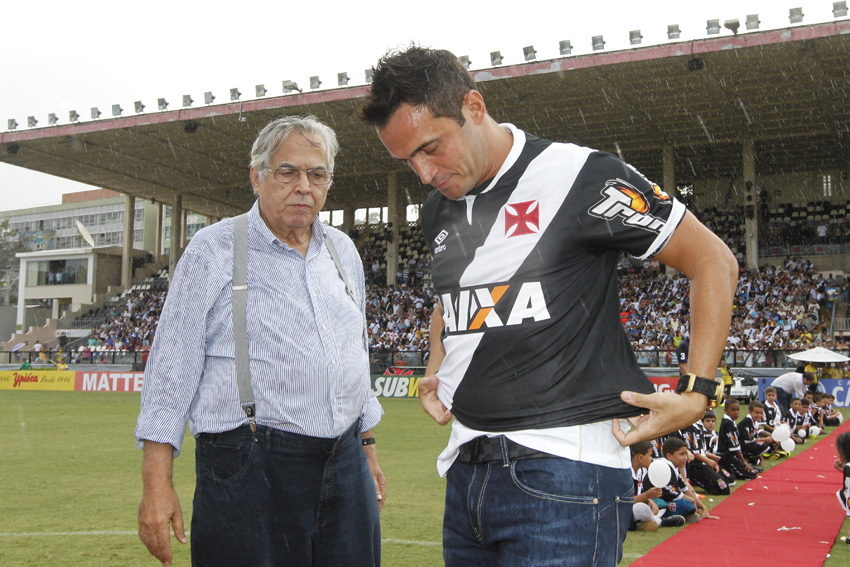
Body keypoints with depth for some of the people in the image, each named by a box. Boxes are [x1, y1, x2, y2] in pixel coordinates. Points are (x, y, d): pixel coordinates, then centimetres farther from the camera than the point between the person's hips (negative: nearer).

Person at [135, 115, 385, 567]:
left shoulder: (343, 252, 14)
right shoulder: (213, 250, -3)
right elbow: (172, 365, -5)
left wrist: (367, 448, 22)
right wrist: (157, 483, -11)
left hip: (345, 466, 5)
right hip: (249, 472, -5)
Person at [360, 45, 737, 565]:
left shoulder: (581, 177, -10)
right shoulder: (437, 212, 11)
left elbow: (713, 262, -4)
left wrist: (695, 395, -11)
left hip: (563, 473, -6)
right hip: (466, 470, 7)